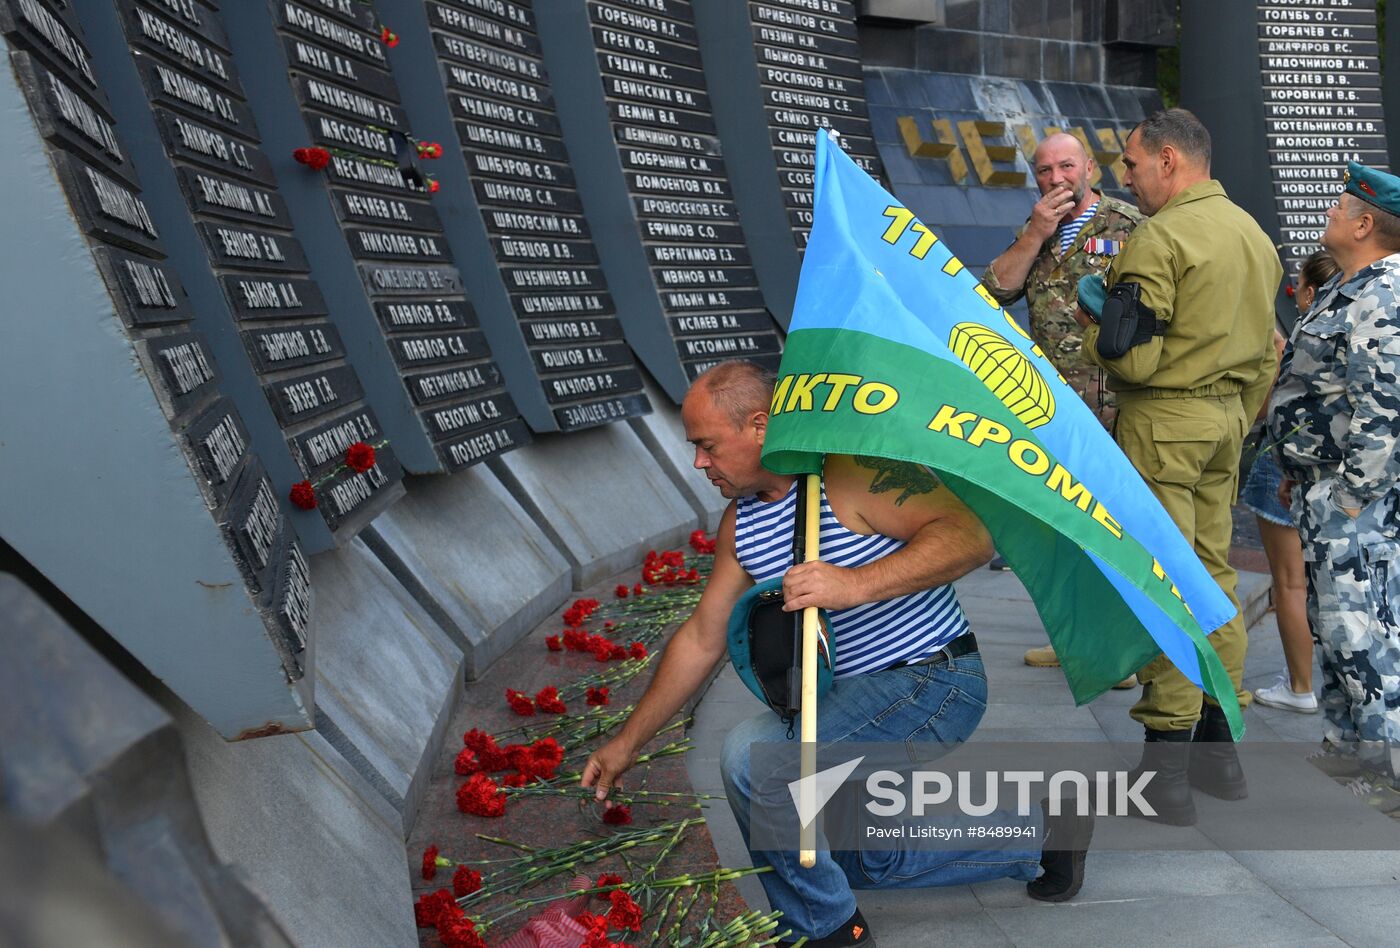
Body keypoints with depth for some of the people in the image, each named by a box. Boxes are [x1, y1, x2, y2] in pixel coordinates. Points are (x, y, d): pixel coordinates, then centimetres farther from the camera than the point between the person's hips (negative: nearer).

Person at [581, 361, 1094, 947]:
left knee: (754, 756, -26)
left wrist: (858, 584, -41)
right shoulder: (740, 524, 5)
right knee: (867, 858, 23)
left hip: (935, 683, -10)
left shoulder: (850, 471, -20)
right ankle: (1033, 833, 31)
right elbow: (701, 640, 11)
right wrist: (627, 744, 12)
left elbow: (972, 535, -29)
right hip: (864, 698, 10)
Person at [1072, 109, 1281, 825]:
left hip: (1164, 422, -8)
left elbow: (1131, 357, -20)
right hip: (1228, 417, 9)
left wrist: (1090, 330, 0)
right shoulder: (1253, 234, 13)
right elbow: (1267, 350, 18)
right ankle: (1221, 747, 20)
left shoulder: (1159, 237, -15)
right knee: (1212, 571, 14)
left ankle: (1167, 762, -2)